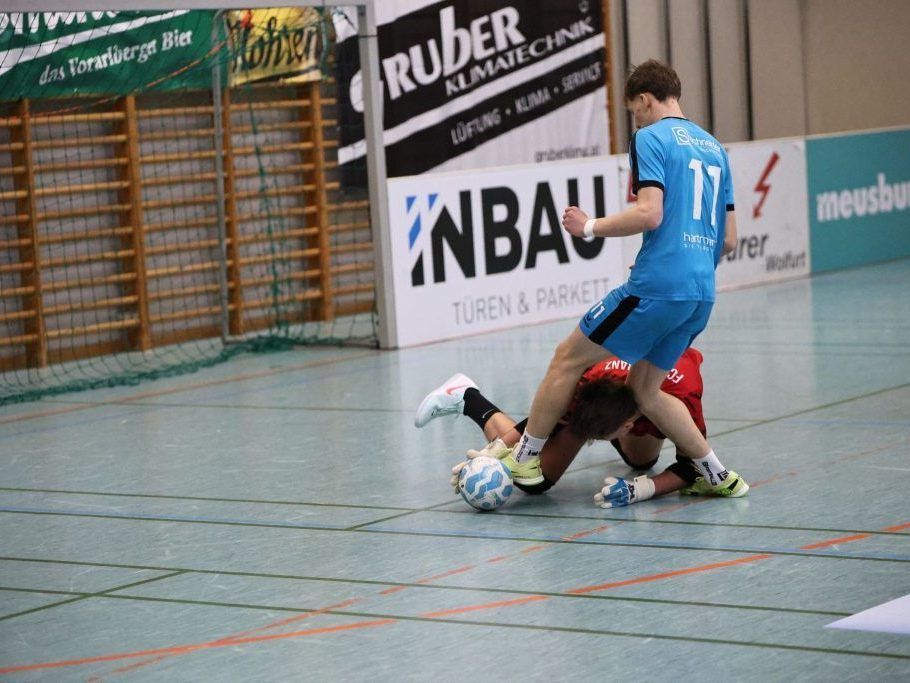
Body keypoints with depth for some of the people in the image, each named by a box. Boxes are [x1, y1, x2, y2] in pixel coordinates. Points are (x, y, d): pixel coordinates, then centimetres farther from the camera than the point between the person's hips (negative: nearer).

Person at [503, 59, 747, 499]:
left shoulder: (651, 138, -3)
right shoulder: (713, 147, 20)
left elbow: (649, 213, -17)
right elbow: (729, 239, 20)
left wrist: (590, 227, -4)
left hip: (656, 285, -8)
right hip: (701, 296, 8)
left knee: (568, 358, 4)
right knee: (645, 389, 17)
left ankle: (524, 458, 8)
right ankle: (716, 475, 14)